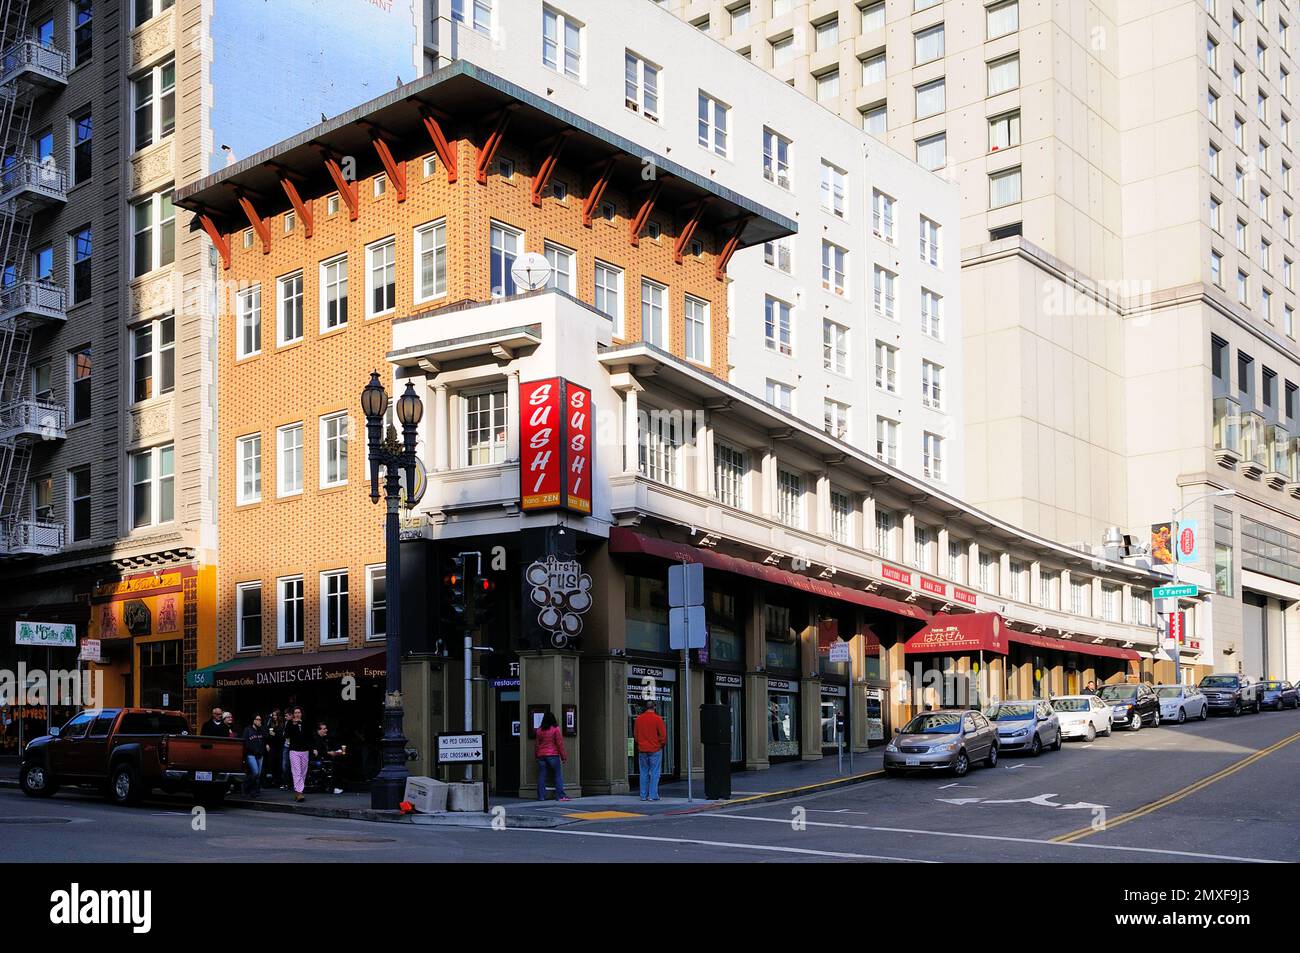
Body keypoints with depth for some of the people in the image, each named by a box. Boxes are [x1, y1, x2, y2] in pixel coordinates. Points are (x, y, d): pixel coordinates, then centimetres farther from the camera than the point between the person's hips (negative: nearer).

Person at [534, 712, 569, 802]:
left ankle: (541, 796, 5)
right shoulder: (556, 729, -6)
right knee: (558, 775, 2)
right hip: (553, 755, -4)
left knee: (541, 777, 5)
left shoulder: (539, 731, 5)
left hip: (541, 755, 4)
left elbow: (537, 744, 9)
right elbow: (560, 744, -5)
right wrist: (563, 756, 1)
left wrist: (537, 756, 16)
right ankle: (560, 795, -3)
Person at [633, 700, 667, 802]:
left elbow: (635, 734, 11)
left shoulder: (638, 719, 3)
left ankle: (643, 795, 9)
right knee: (654, 773, 0)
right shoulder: (657, 719, -10)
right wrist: (662, 744, 9)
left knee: (644, 773, 9)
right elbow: (663, 735, -8)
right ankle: (653, 795, -3)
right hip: (655, 750, -4)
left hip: (642, 750, 4)